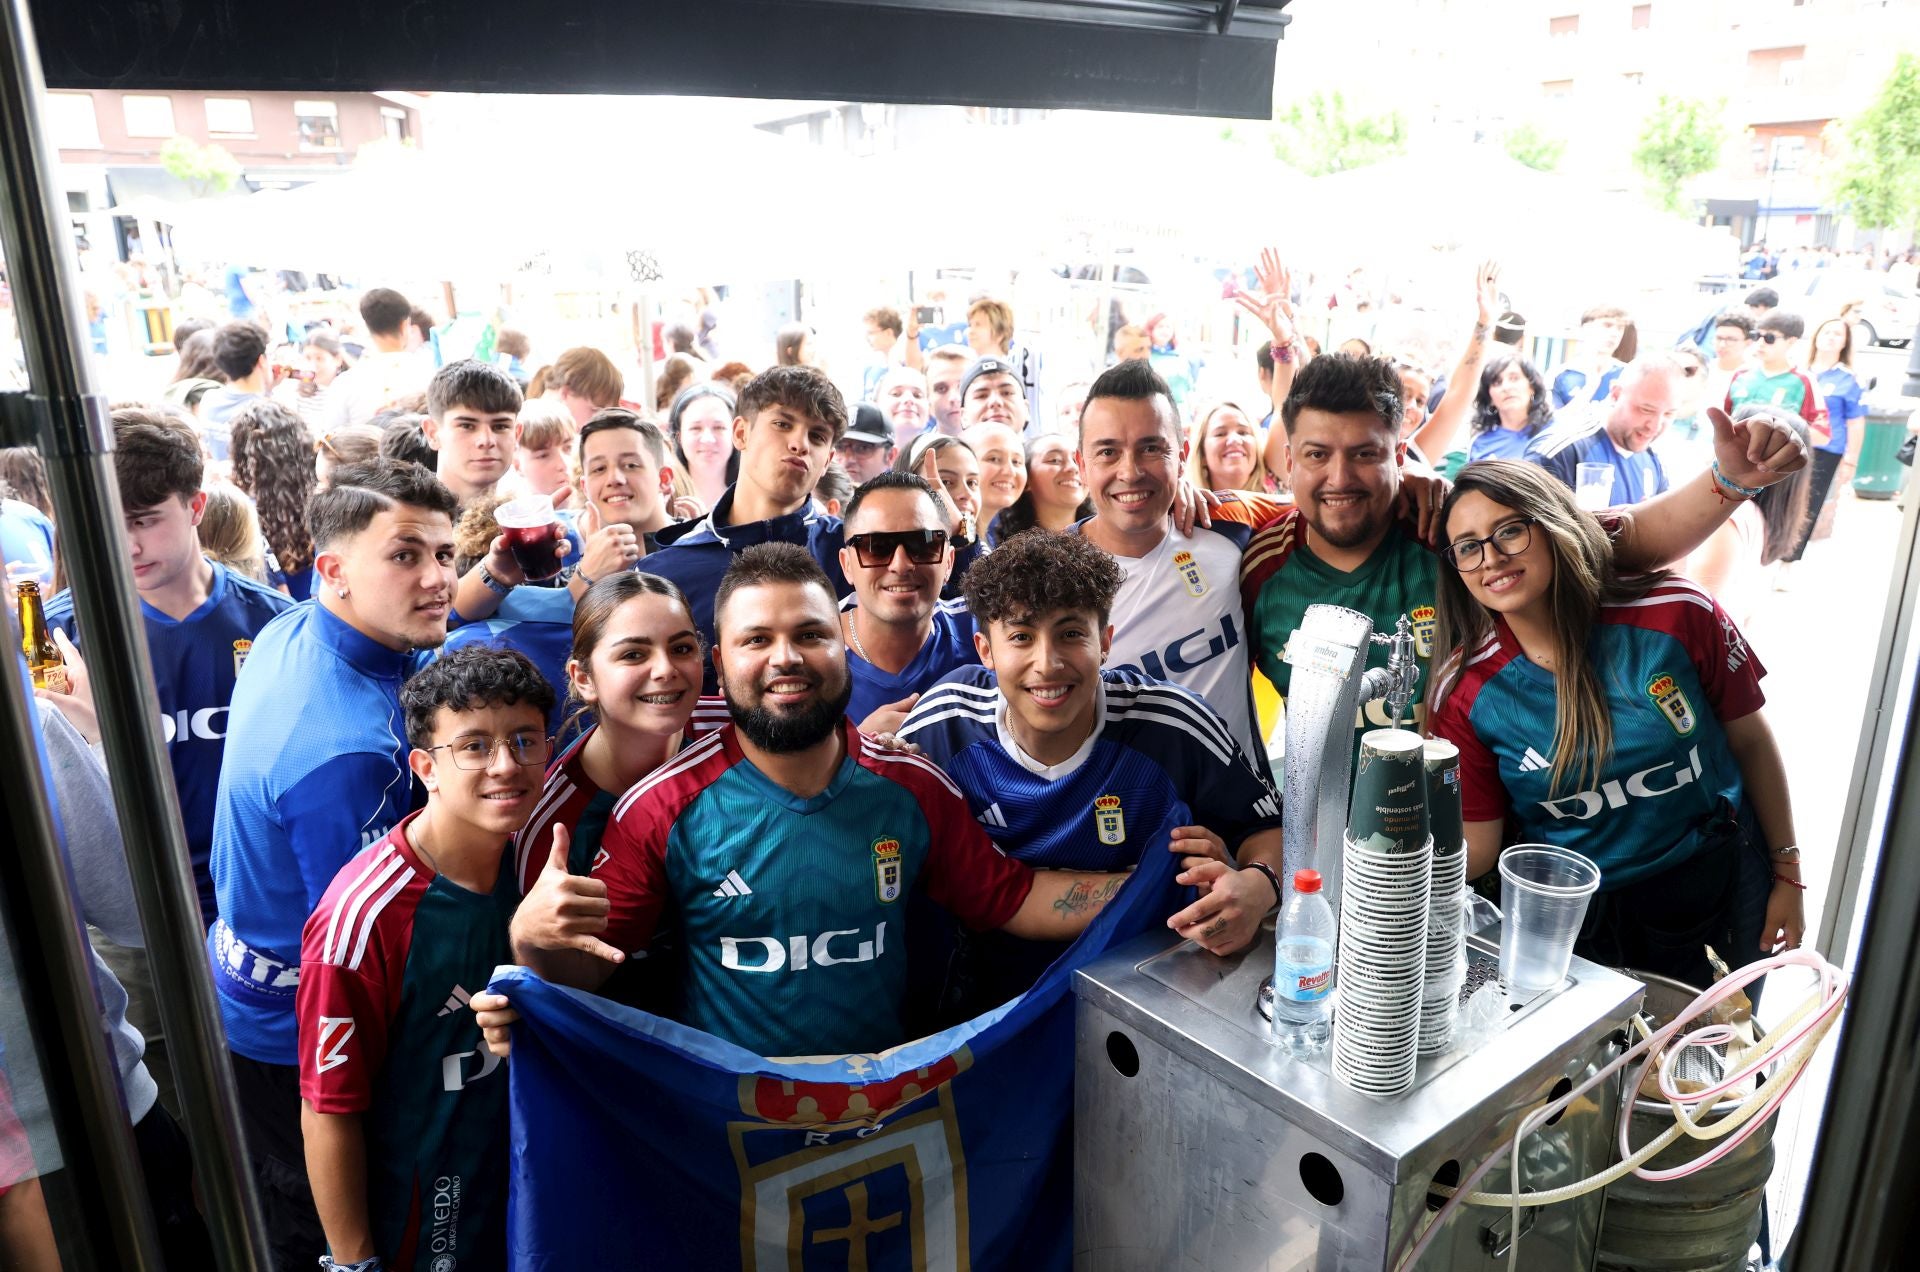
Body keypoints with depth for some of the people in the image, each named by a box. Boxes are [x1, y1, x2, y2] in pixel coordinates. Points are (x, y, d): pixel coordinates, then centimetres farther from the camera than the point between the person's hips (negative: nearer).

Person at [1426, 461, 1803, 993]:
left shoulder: (1676, 614, -17)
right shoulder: (1465, 694, -17)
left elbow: (1751, 740, -3)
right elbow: (1475, 844, -14)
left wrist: (1787, 873, 4)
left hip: (1721, 876, 1)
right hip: (1583, 915, -1)